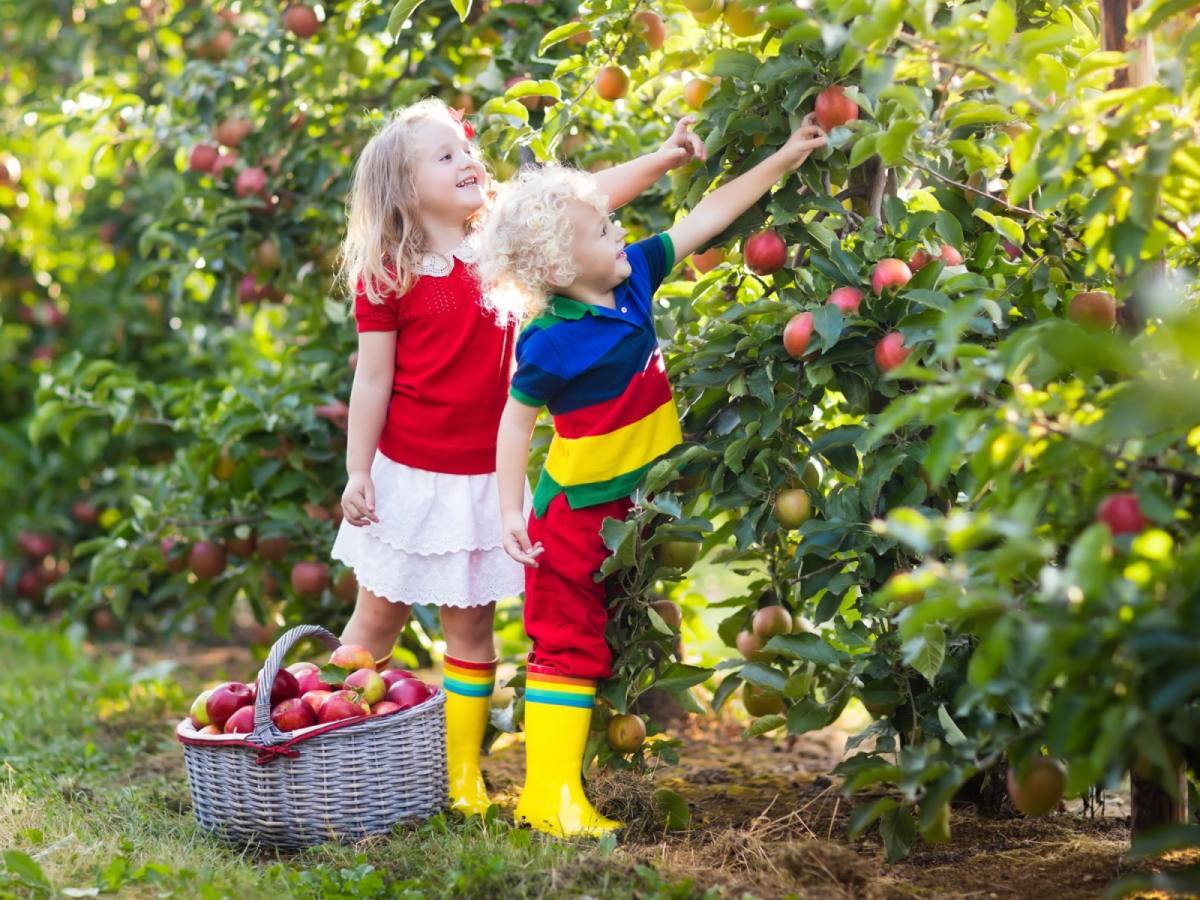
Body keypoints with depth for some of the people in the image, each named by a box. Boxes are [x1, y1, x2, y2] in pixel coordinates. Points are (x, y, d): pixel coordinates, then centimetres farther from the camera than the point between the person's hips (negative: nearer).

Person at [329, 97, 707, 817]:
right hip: (407, 476, -3)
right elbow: (373, 380, -7)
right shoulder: (386, 277, -9)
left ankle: (464, 774, 16)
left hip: (482, 479, 3)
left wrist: (664, 159, -13)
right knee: (377, 621, 8)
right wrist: (358, 473, -8)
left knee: (470, 624, 8)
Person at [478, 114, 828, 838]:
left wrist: (784, 160, 4)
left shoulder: (634, 275, -5)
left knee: (617, 638, 16)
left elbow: (708, 216, 2)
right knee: (569, 643, -3)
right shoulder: (551, 342, -23)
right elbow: (517, 420, -14)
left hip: (634, 507, 8)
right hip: (576, 513, -8)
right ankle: (549, 793, 3)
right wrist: (513, 510, -16)